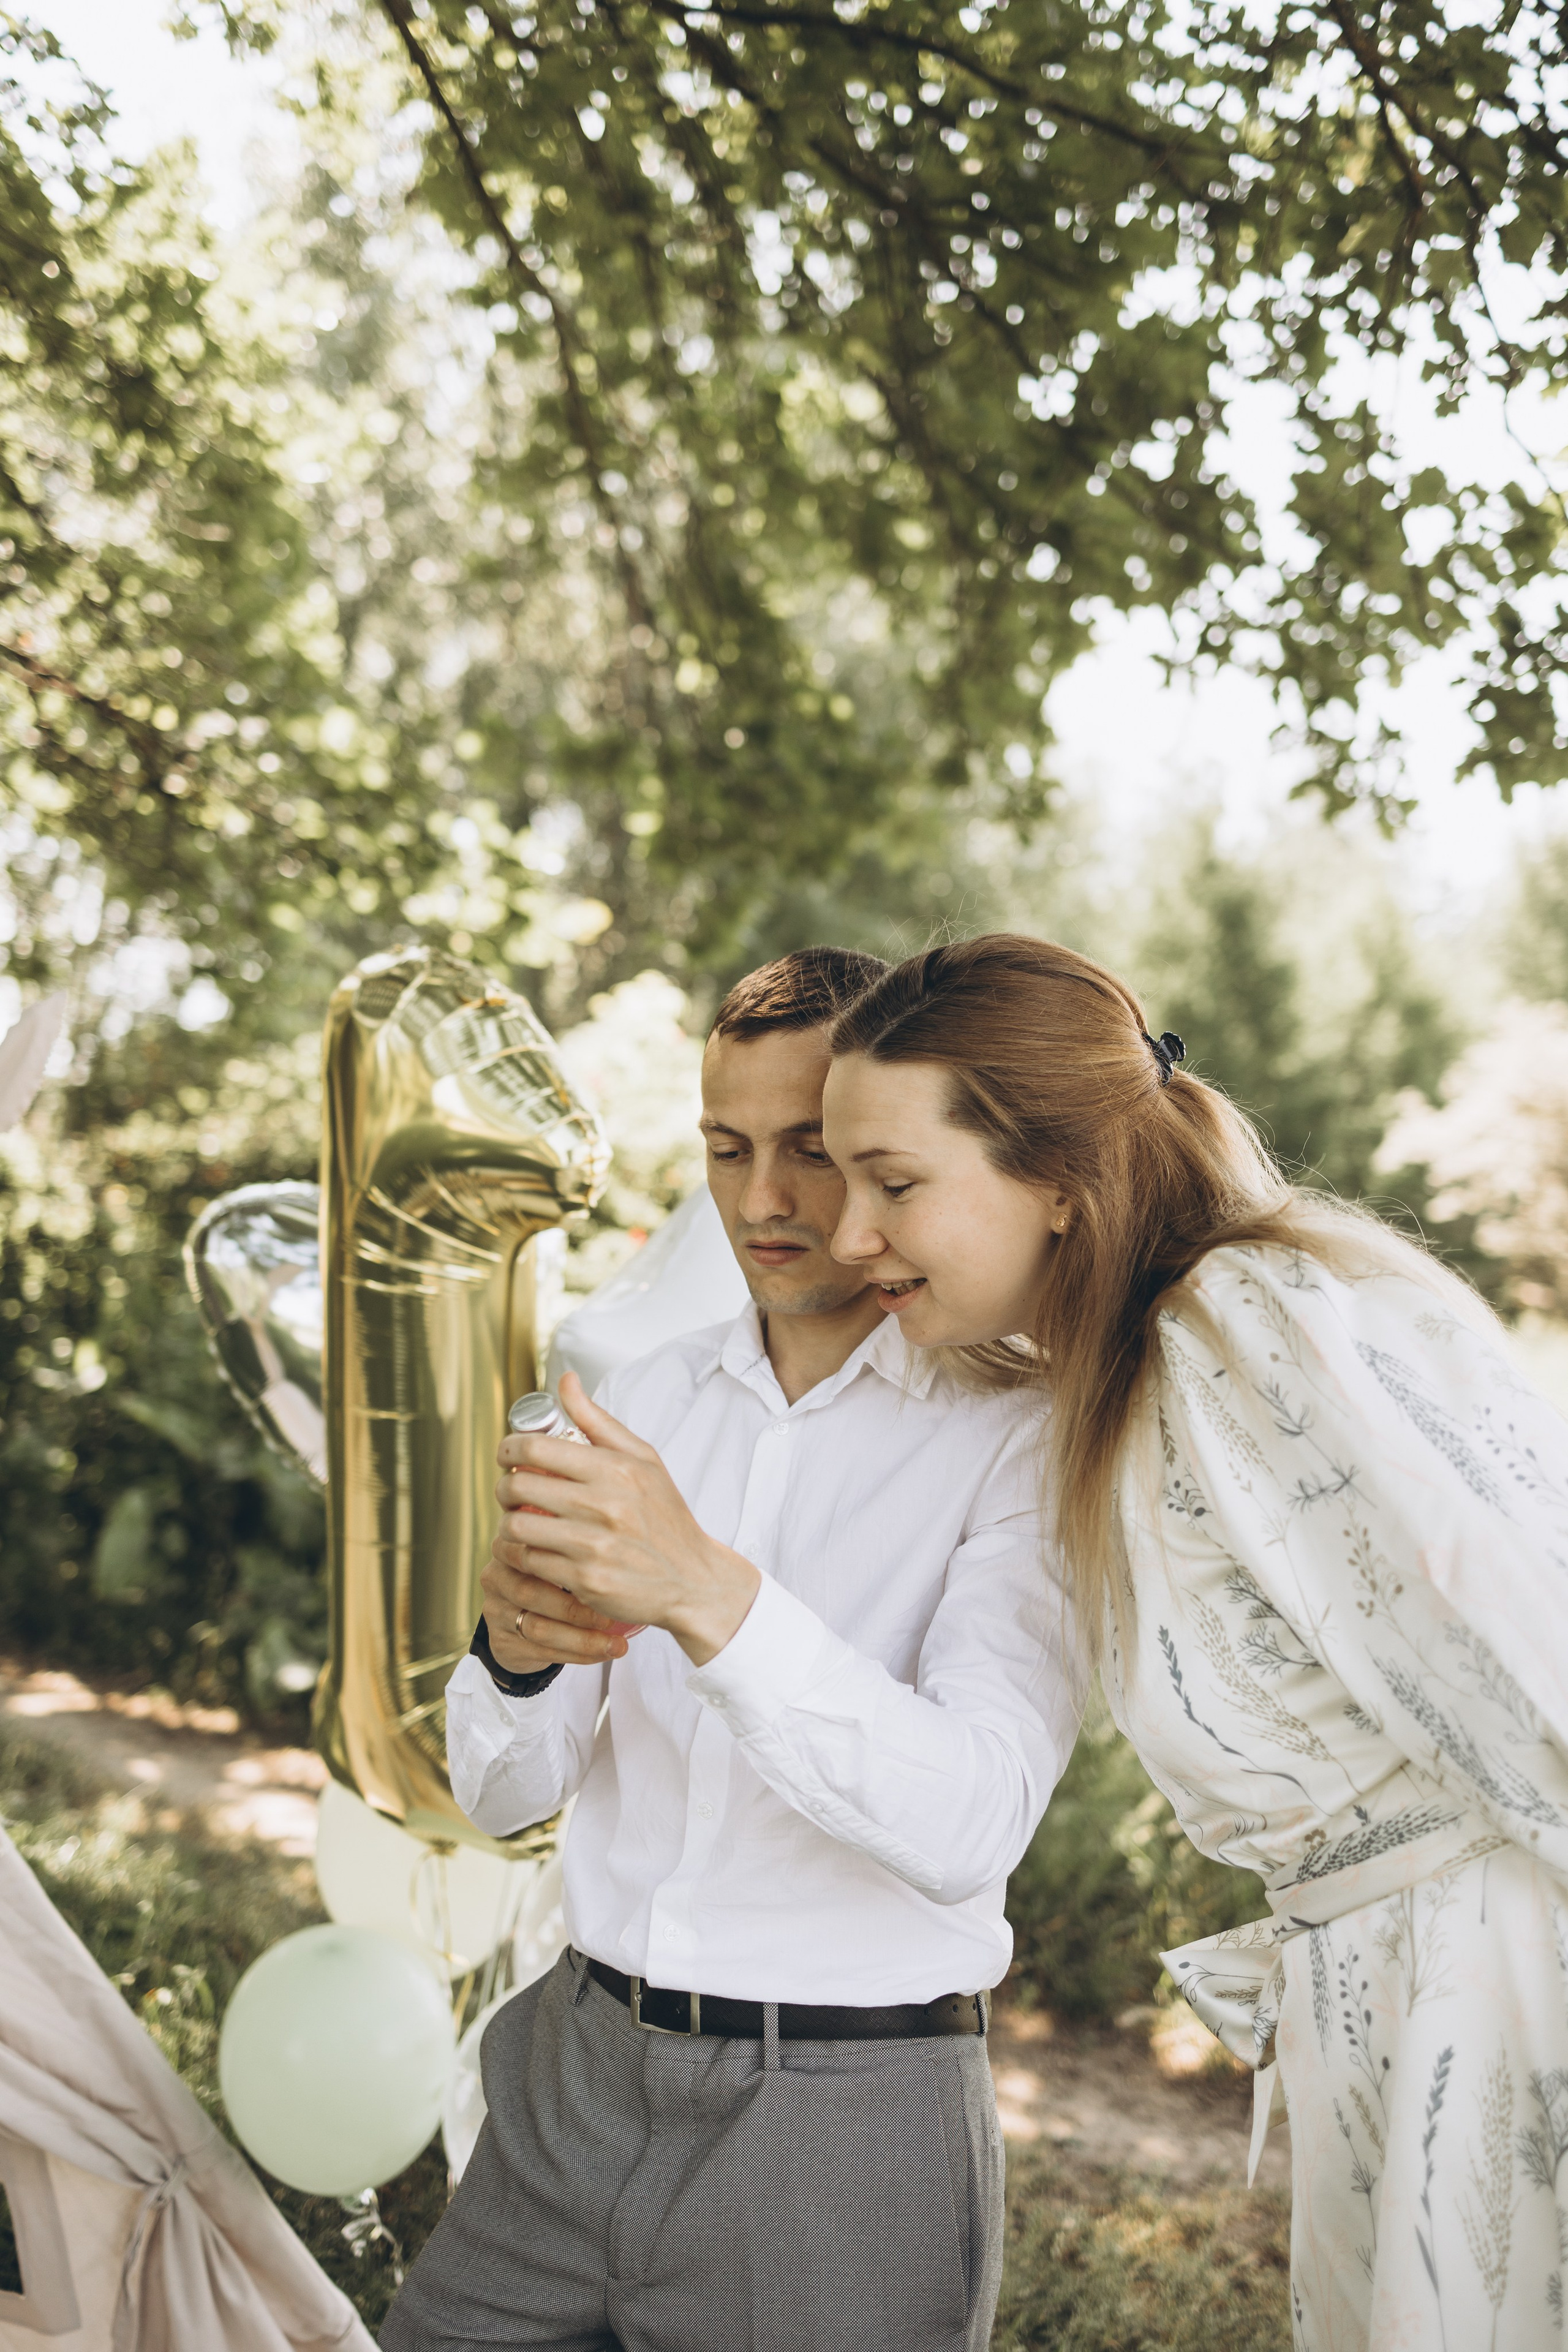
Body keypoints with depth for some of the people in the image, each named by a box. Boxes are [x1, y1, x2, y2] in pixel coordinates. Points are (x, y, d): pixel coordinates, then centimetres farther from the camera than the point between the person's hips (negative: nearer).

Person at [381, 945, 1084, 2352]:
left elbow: (972, 1824, -23)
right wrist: (516, 1646, -19)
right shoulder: (650, 1401, 8)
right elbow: (501, 1793, 4)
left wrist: (712, 1596, -35)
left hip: (846, 2127, -5)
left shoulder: (1017, 1433, -9)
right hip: (580, 2079, 5)